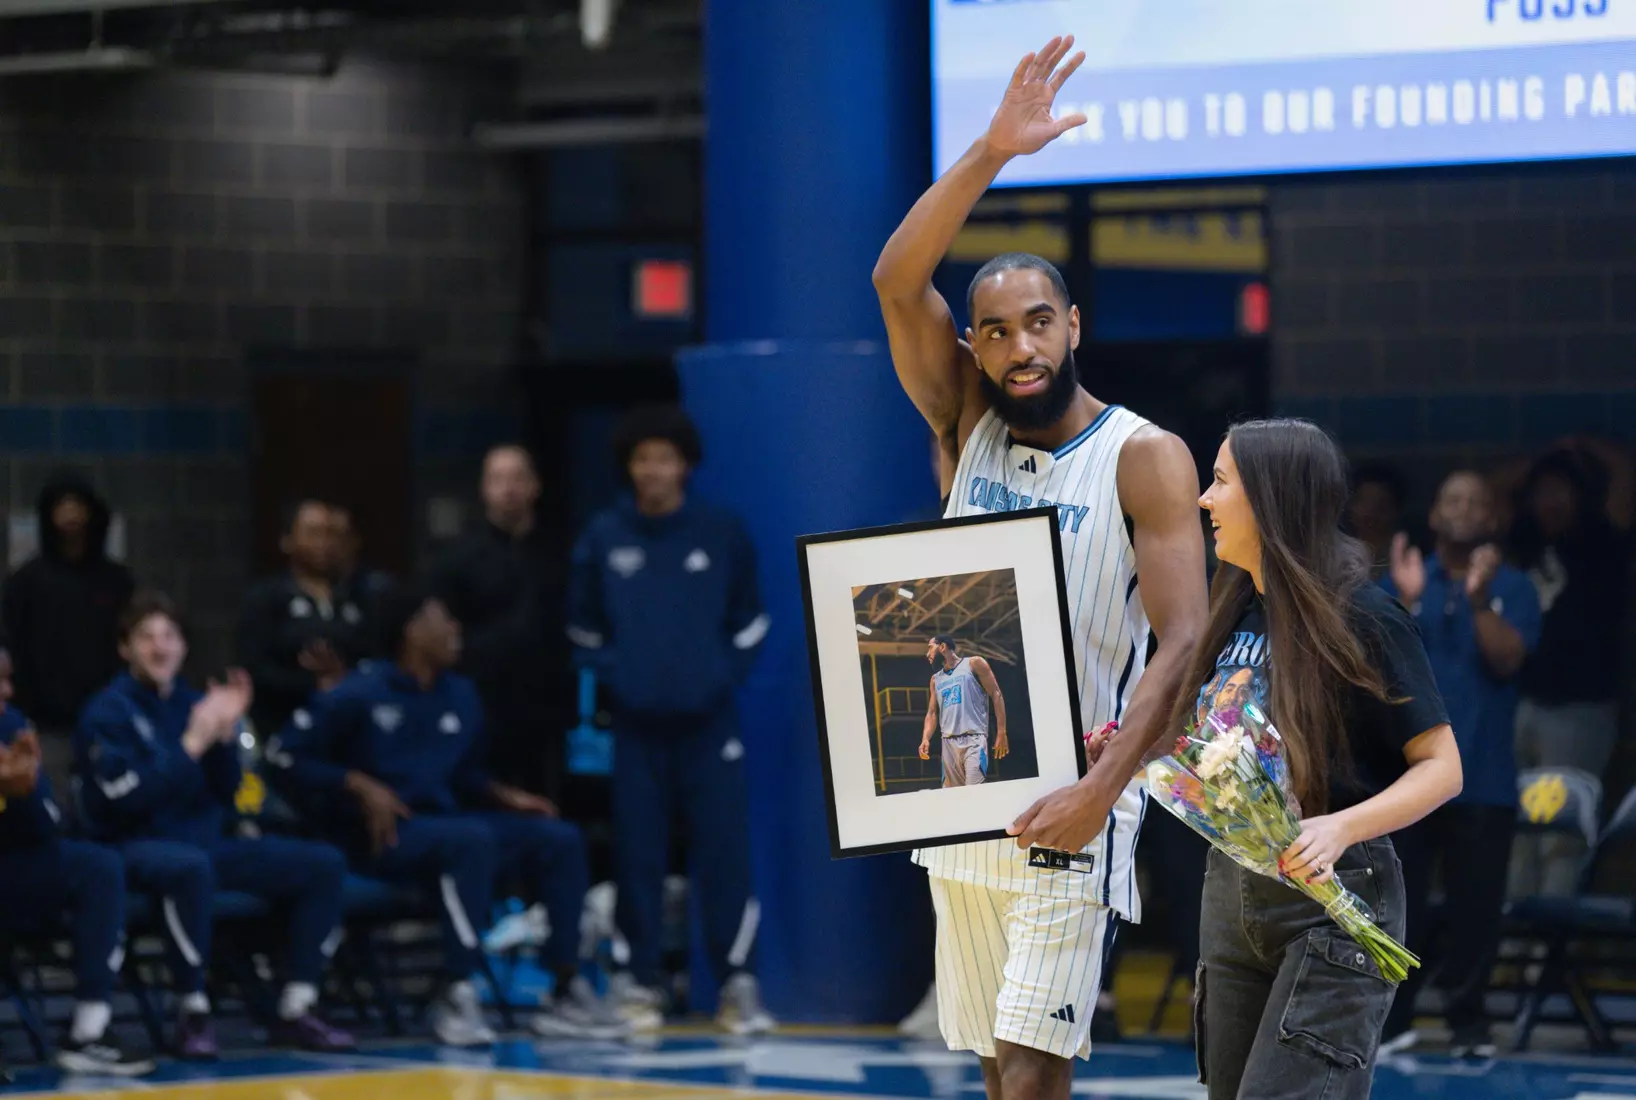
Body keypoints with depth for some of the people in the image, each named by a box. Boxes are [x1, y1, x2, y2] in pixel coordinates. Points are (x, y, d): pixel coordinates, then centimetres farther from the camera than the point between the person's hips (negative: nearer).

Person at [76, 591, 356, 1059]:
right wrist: (192, 745, -20)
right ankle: (195, 1016, -31)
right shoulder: (108, 712, -6)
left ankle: (297, 1010, -8)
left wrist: (226, 733, -7)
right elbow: (126, 797, -20)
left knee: (323, 864, -7)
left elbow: (226, 793, 9)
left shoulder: (193, 703, 11)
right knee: (191, 867, -42)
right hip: (138, 848, -7)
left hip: (208, 842, 7)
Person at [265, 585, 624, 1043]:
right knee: (472, 838, -36)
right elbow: (284, 759, -9)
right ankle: (456, 996, -35)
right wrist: (359, 786, -19)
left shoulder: (460, 696, 11)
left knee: (560, 839, -8)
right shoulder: (358, 695, -9)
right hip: (379, 836, -7)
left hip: (442, 824, 7)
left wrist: (503, 796, 3)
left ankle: (567, 991, -7)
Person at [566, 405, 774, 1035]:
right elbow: (582, 624, 12)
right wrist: (613, 676, 1)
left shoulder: (721, 533, 3)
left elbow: (749, 621, 9)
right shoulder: (603, 538, 3)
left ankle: (739, 983, -3)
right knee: (638, 855, 3)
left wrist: (726, 677, -1)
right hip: (636, 723, 1)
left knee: (725, 851, -6)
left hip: (708, 721, -1)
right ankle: (640, 984, 10)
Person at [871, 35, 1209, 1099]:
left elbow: (1182, 644, -15)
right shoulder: (968, 429, 6)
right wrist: (993, 152, -18)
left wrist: (1100, 790, -26)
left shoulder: (1145, 459, -8)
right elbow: (898, 284, -8)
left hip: (1071, 802, -5)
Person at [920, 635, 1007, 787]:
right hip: (949, 742, 6)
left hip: (973, 739, -6)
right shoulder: (936, 679, 22)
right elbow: (932, 713, 19)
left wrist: (1001, 733, -7)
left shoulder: (973, 664, 5)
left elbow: (996, 695, 1)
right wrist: (925, 739, -1)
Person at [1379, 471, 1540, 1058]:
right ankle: (1393, 1017, 8)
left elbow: (1507, 658, -9)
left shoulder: (1512, 588, 5)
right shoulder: (1402, 581, 8)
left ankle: (1468, 1020, 9)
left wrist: (1480, 599, -22)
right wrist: (1406, 600, -18)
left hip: (1482, 778, -1)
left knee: (1475, 906, -1)